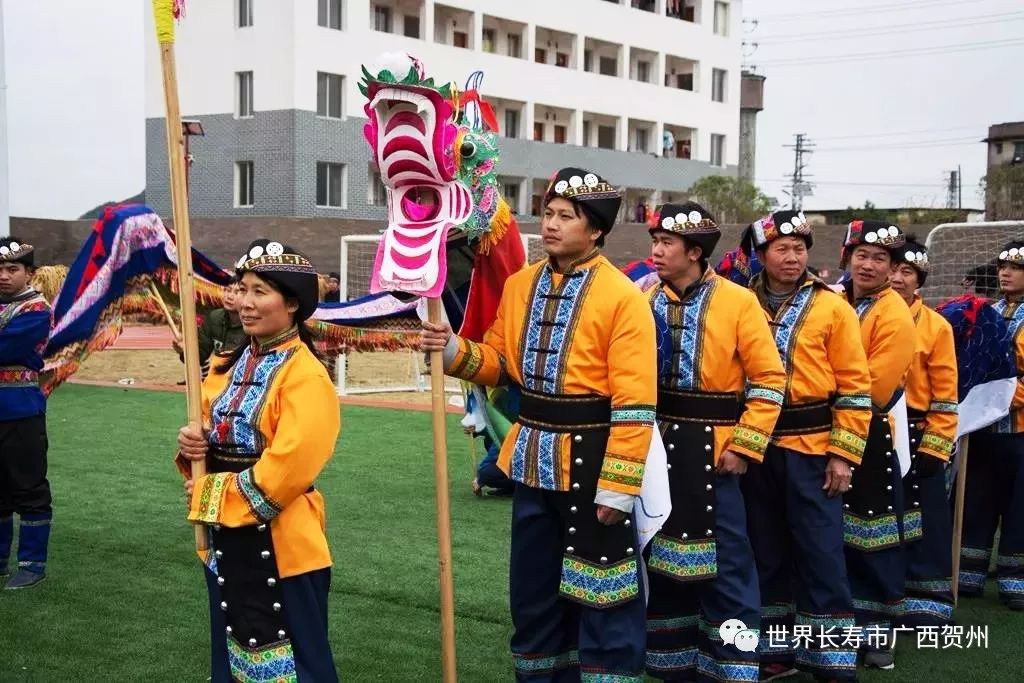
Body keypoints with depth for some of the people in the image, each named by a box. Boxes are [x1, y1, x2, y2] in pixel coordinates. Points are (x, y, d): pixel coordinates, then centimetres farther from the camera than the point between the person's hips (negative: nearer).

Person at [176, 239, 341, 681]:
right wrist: (192, 446, -6)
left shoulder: (306, 376, -17)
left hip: (281, 543, -8)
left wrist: (210, 493, -15)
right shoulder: (230, 366, 8)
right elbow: (212, 432, 17)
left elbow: (286, 467, -24)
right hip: (226, 537, 8)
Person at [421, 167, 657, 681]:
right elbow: (501, 363, 13)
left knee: (601, 594, 5)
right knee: (534, 589, 18)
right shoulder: (519, 285, 7)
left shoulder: (623, 297, -13)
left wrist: (617, 485, -18)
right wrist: (456, 352, -7)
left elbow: (634, 403, -16)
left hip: (591, 462, -6)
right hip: (533, 461, 6)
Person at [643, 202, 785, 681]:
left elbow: (770, 379, -8)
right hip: (654, 445, 4)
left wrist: (743, 446, -13)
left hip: (709, 449, -4)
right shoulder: (645, 301, 5)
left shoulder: (738, 302, -7)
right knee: (662, 556, 14)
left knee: (724, 564, 1)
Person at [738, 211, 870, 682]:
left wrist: (843, 453, -8)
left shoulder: (831, 307, -2)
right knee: (767, 550, 11)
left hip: (812, 449, -3)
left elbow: (855, 384, -3)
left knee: (820, 553, -1)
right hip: (757, 449, 3)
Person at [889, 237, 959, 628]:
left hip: (916, 436, -2)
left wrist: (935, 447, -8)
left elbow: (944, 395, -3)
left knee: (924, 522, 2)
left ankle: (925, 605, 11)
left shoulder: (936, 327, -2)